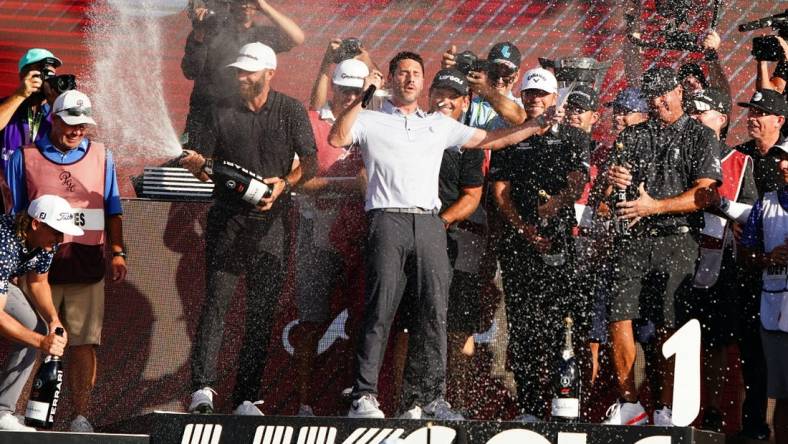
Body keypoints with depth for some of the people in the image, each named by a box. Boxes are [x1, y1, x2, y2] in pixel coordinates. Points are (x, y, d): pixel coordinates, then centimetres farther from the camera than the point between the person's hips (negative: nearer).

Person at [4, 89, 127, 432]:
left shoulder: (101, 157, 13)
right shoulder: (25, 158, 6)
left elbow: (113, 211, 17)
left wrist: (118, 253, 8)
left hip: (87, 266, 2)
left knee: (84, 342, -1)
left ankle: (80, 416, 4)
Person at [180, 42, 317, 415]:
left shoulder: (291, 111, 6)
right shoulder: (224, 112, 11)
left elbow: (310, 163, 2)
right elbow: (205, 167, 13)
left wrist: (285, 183, -16)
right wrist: (196, 164, -10)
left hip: (271, 220, 0)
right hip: (227, 217, 0)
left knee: (262, 310, -1)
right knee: (216, 300, -12)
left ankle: (245, 398, 2)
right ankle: (203, 387, -17)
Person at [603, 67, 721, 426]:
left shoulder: (700, 137, 4)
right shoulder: (632, 136, 17)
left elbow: (704, 194, -7)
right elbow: (610, 186, 14)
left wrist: (654, 206, -15)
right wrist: (612, 178, -11)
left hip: (675, 239, -4)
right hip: (632, 239, 4)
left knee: (668, 327, -5)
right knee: (619, 319, -4)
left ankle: (665, 410, 1)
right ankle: (629, 406, 6)